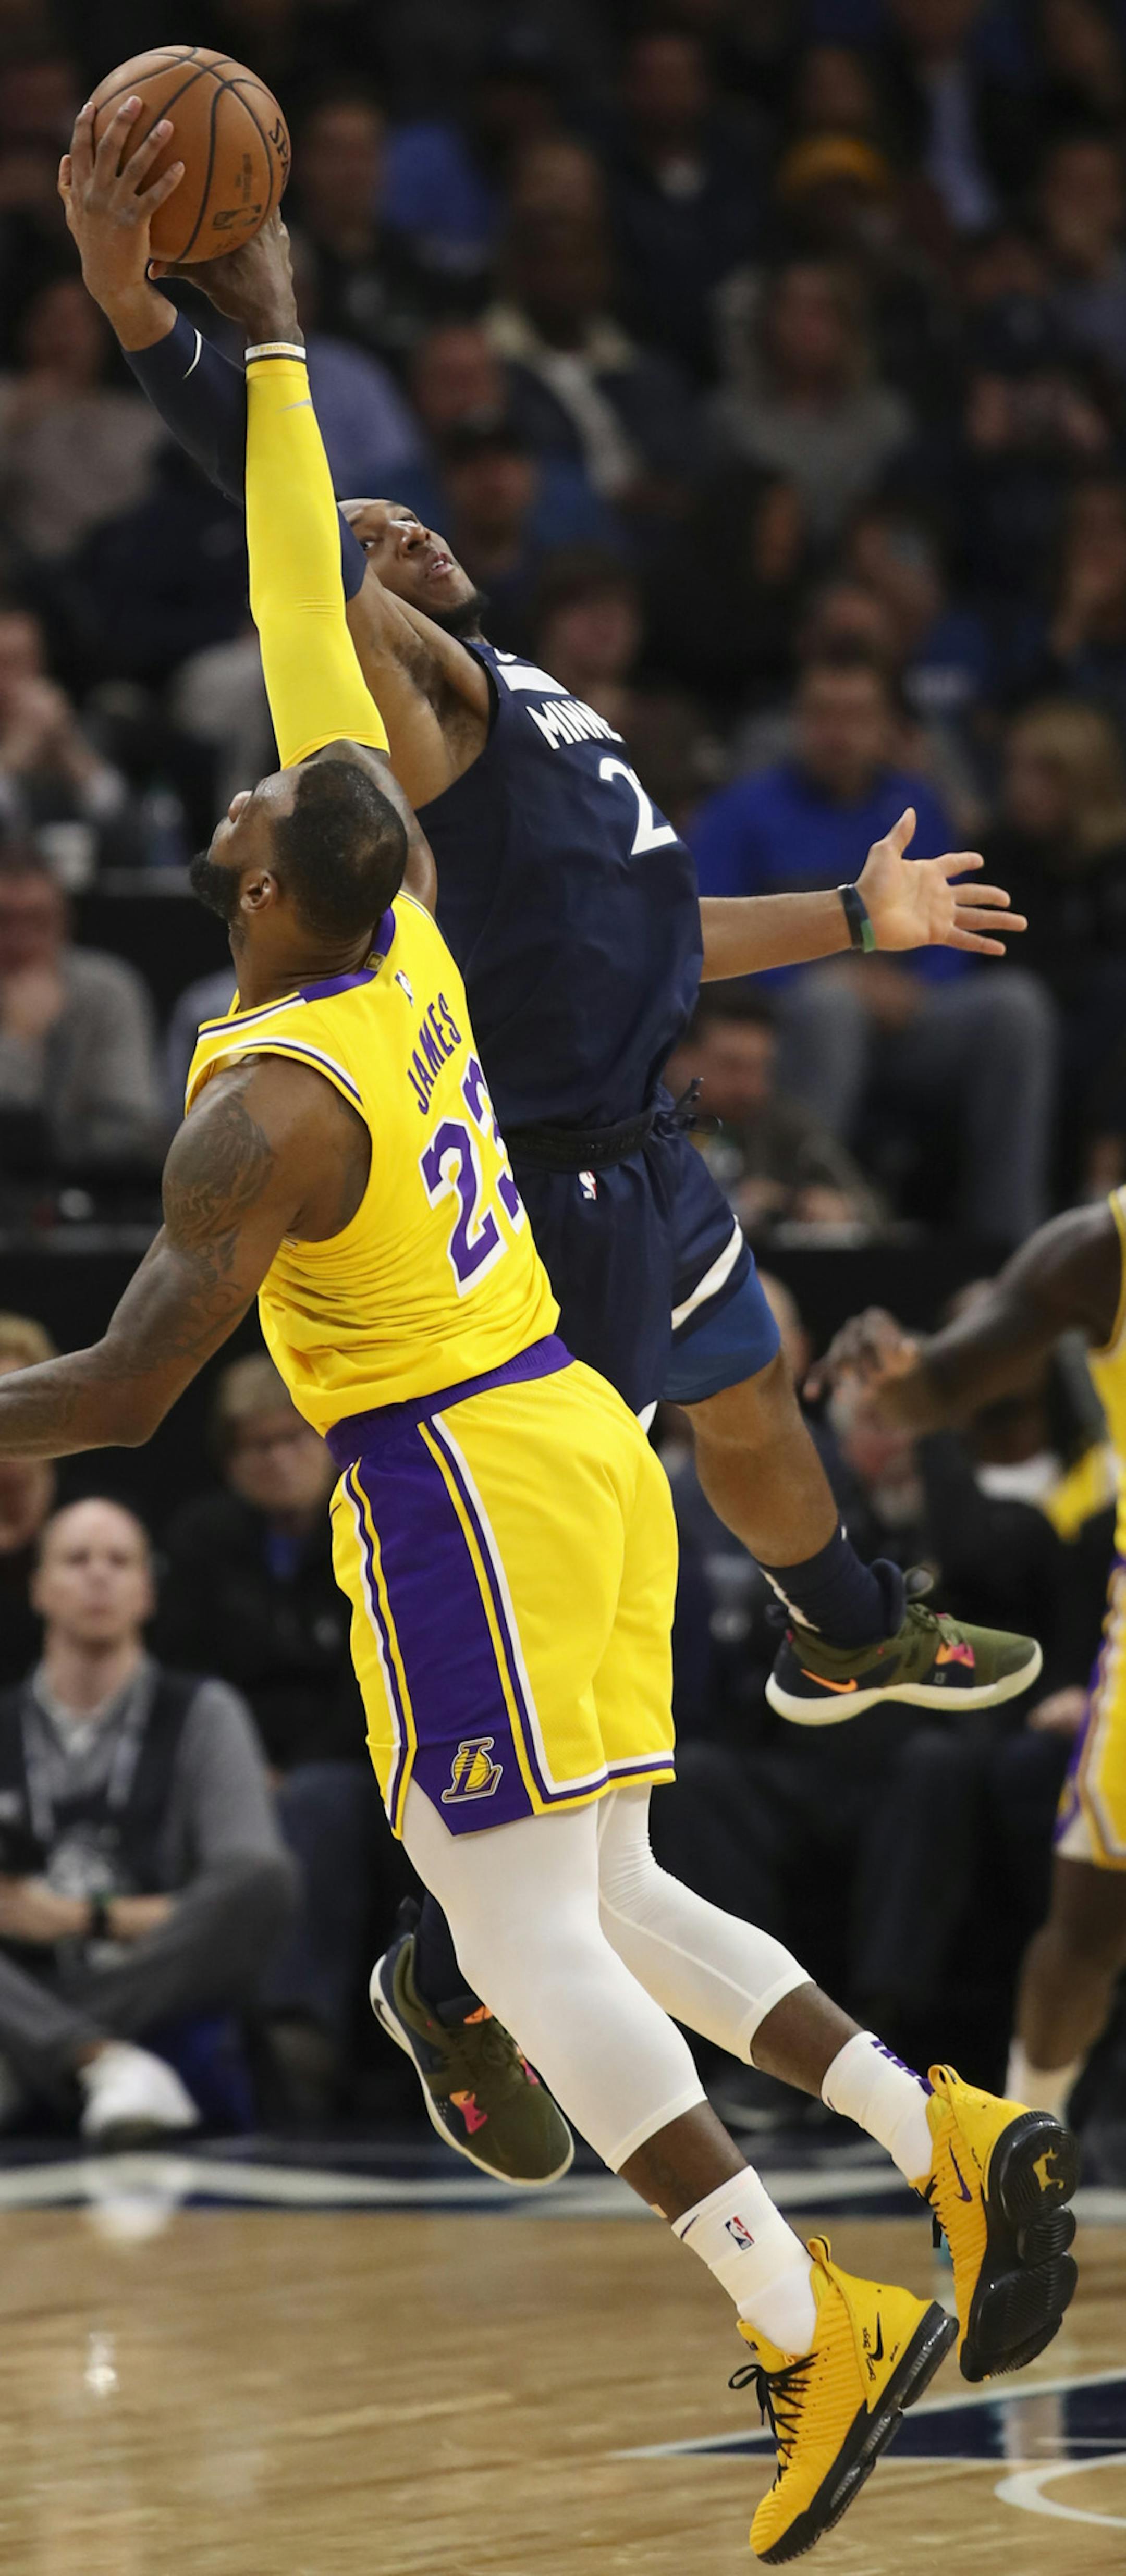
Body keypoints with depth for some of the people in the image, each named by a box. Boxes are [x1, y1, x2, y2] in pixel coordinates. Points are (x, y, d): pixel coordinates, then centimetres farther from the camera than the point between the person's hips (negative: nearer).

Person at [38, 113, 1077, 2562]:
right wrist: (263, 334, 11)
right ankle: (959, 2136, 7)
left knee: (525, 1939, -7)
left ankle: (817, 2332, -11)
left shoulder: (263, 1102, -18)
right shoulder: (405, 933, 2)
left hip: (461, 1492, -9)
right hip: (577, 1441, 9)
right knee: (611, 1905, 16)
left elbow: (126, 1385, -22)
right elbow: (308, 612, 9)